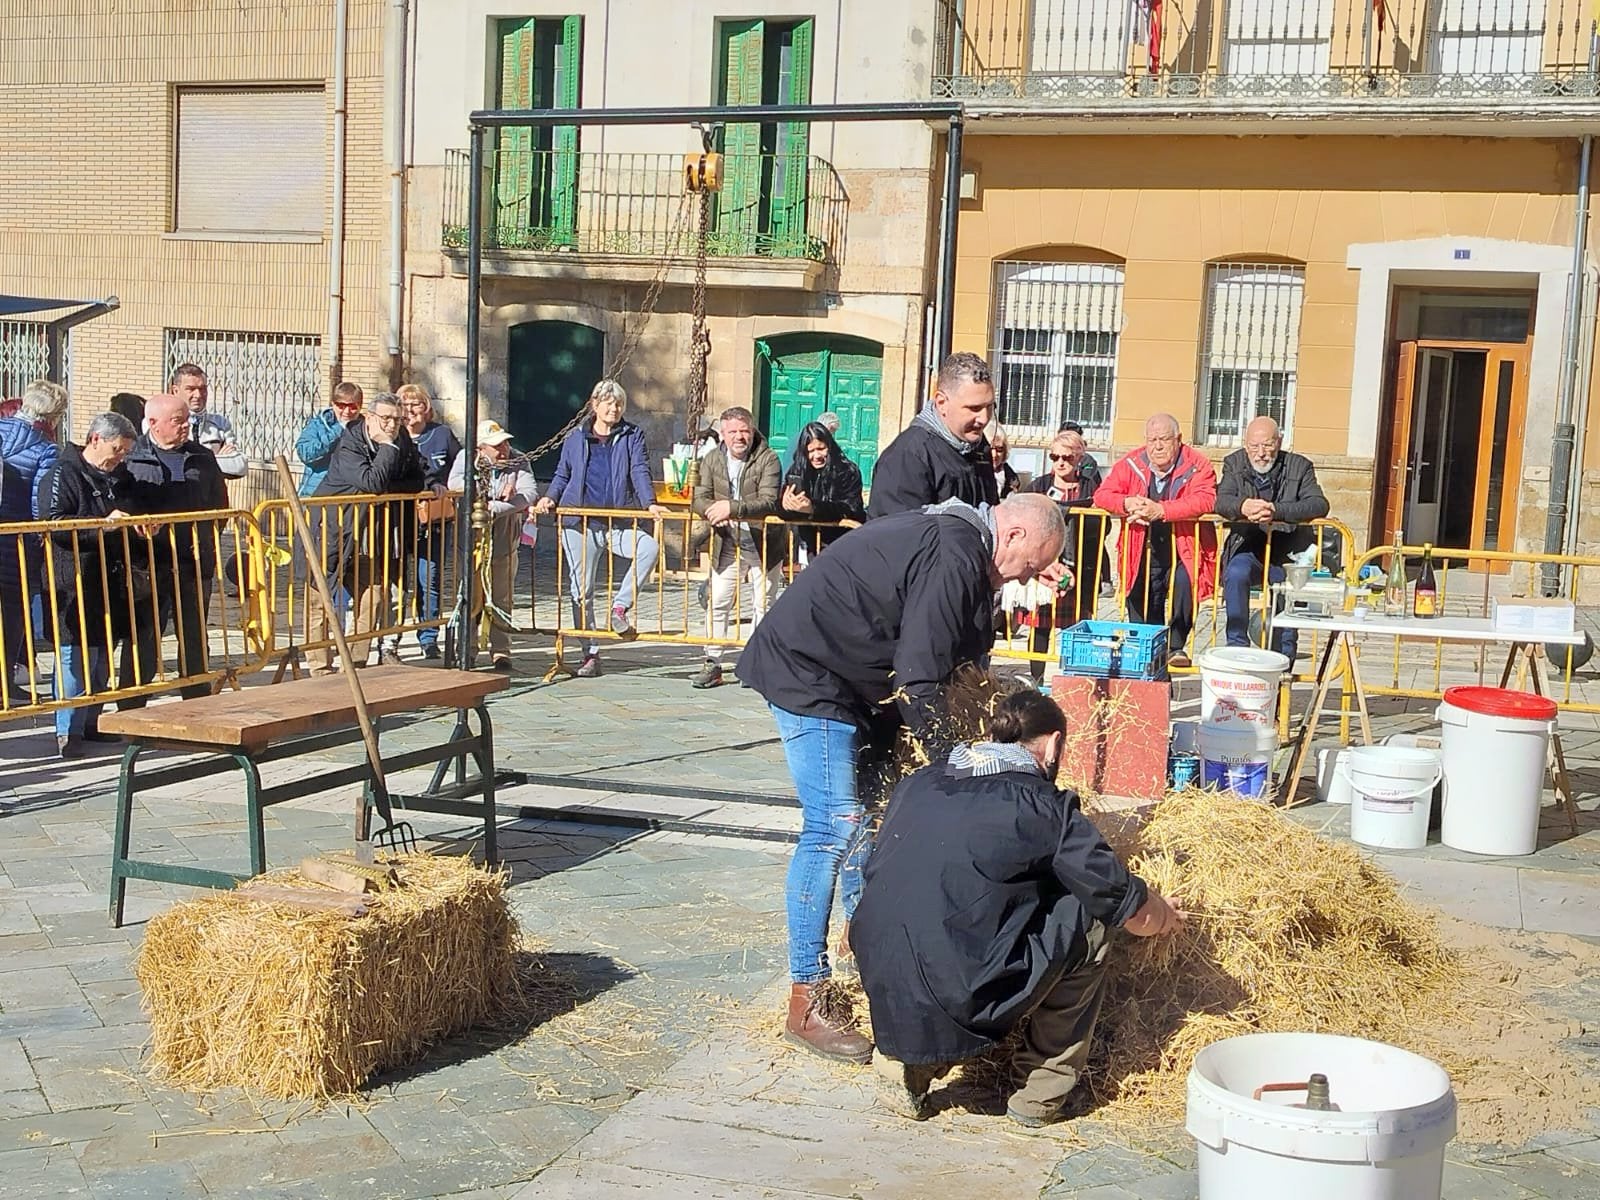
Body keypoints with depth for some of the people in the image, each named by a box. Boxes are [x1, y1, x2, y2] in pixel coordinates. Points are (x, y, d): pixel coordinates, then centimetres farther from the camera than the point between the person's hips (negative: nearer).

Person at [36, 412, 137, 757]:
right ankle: (69, 731, -1)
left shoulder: (116, 477, 17)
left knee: (102, 657, 12)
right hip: (74, 583, -8)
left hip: (110, 581, 8)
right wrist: (102, 524, -23)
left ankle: (91, 722, 22)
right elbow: (52, 523, -18)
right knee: (76, 656, -7)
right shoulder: (62, 474, -8)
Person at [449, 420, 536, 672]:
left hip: (504, 541, 1)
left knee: (501, 599, 4)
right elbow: (454, 483, -20)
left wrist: (493, 509, -26)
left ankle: (501, 651, 11)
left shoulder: (517, 463, -1)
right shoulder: (466, 458, -2)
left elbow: (530, 493, -16)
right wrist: (498, 494, -21)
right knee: (471, 596, 1)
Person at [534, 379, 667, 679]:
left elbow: (640, 472, -3)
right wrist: (550, 497, -2)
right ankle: (590, 654, 11)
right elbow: (562, 475, 17)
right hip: (580, 523, 1)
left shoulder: (632, 436, 8)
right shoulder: (576, 438, 12)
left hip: (619, 524, -1)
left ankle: (620, 606, -18)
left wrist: (649, 503, -19)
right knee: (582, 590, 1)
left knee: (650, 547, -30)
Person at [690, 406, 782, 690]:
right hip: (727, 546, 3)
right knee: (717, 603, 3)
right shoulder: (712, 461, 5)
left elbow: (768, 501, -20)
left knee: (763, 605, 4)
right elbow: (699, 499, -2)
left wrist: (732, 507, -31)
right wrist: (715, 511, -25)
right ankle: (712, 664, 11)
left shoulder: (768, 460, -10)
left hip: (763, 545, -3)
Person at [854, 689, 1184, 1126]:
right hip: (965, 1002, -6)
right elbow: (1140, 917, 1)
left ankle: (908, 1067, 18)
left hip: (889, 1003, 6)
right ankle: (1041, 1091, 19)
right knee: (1089, 920, 12)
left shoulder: (918, 784, 13)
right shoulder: (1043, 806, -3)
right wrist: (1162, 909, 27)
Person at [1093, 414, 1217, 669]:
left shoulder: (1197, 465, -7)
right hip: (1144, 548, 4)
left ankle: (1176, 646, -12)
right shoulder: (1132, 463, 3)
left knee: (1185, 581, -28)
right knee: (1140, 591, -2)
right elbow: (1102, 495, -1)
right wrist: (1128, 503, -24)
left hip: (1183, 546, -3)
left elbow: (1206, 500, -24)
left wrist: (1160, 510, -34)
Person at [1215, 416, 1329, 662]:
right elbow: (1221, 501, -8)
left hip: (1287, 551, -1)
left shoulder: (1299, 466, 3)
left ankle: (1283, 658, -11)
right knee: (1235, 574, -30)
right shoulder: (1234, 464, 8)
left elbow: (1319, 504, -13)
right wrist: (1243, 507, -34)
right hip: (1247, 548, 1)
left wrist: (1276, 510, -30)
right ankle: (1237, 648, -21)